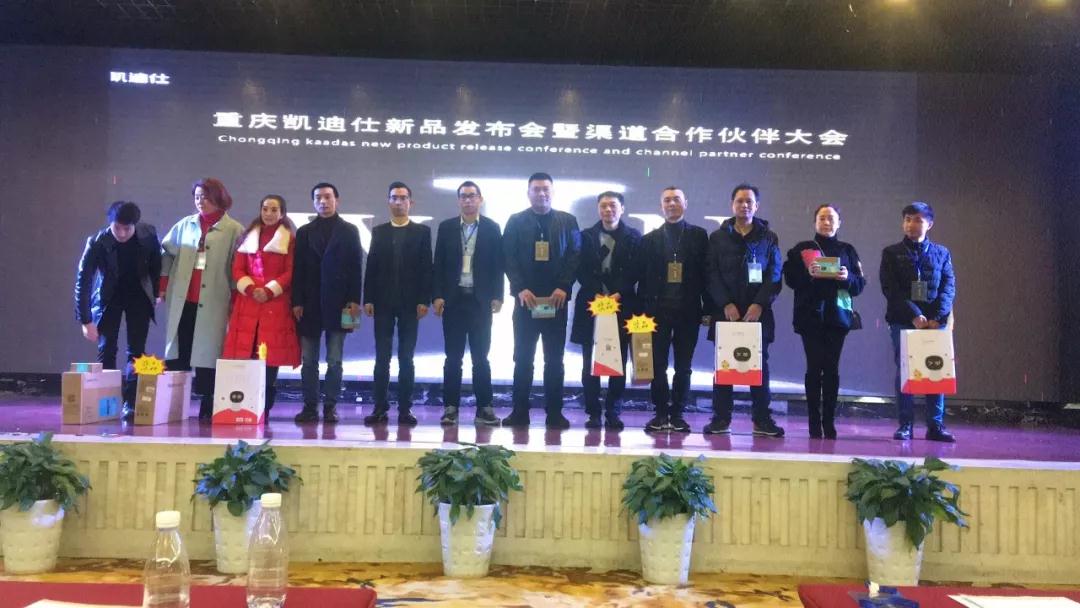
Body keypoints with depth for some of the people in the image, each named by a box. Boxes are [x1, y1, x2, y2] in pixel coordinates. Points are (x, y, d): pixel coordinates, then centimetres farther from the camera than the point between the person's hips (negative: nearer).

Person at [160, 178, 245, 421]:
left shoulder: (234, 230, 0)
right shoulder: (185, 225, 12)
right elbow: (167, 252, 17)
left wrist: (235, 299, -5)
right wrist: (163, 285, 11)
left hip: (213, 301, -3)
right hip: (182, 300, 4)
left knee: (207, 354, -1)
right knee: (178, 353, 5)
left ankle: (207, 408, 4)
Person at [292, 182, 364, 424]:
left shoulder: (349, 231, 7)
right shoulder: (304, 232, 12)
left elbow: (356, 267, 1)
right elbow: (298, 269, 7)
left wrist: (354, 300, -7)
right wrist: (297, 301, -1)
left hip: (338, 303, -2)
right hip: (310, 303, 2)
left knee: (334, 361, 1)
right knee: (308, 360, 3)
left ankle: (330, 407, 7)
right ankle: (310, 406, 9)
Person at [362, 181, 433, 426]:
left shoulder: (422, 231, 7)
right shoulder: (378, 231, 12)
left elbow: (426, 268, 1)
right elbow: (371, 267, 8)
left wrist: (424, 300, -8)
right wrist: (368, 299, 0)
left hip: (410, 302, -1)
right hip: (383, 302, 2)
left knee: (406, 357, 2)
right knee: (382, 357, 1)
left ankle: (405, 408, 6)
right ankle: (380, 407, 5)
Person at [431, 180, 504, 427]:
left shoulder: (492, 228, 5)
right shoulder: (446, 227, 7)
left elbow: (498, 265, 3)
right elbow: (439, 264, 5)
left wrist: (497, 296, -4)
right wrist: (437, 296, -4)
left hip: (480, 300, -1)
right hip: (453, 299, 1)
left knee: (480, 357, 2)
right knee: (453, 357, 4)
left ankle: (484, 408, 6)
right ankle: (450, 407, 9)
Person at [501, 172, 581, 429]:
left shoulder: (568, 221, 9)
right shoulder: (516, 221, 7)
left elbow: (574, 257, 2)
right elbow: (509, 258, 0)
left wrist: (563, 287, -11)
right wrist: (520, 289, -12)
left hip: (556, 300, 1)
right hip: (525, 299, 0)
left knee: (554, 359, 5)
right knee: (522, 358, 3)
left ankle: (554, 413, 11)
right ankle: (519, 412, 9)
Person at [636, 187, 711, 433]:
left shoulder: (699, 235, 7)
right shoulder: (650, 238, 9)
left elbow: (706, 273, 3)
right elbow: (643, 276, 5)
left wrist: (708, 308, -3)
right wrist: (643, 309, -2)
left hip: (688, 310, 0)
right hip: (658, 310, 1)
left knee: (683, 365, 4)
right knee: (658, 364, 1)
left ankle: (678, 413, 12)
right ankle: (661, 413, 10)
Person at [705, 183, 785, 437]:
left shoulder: (768, 238, 9)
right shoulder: (718, 237, 10)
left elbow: (775, 276, 2)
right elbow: (713, 275, 1)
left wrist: (759, 304, -12)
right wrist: (726, 304, -11)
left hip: (758, 312, 0)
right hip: (726, 311, 0)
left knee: (759, 364, 3)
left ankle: (762, 419, 9)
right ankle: (721, 418, 7)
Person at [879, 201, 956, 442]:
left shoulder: (942, 253, 12)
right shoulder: (891, 253, 6)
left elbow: (949, 287, 3)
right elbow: (890, 289, -5)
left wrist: (937, 318, -12)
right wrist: (914, 315, -16)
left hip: (935, 322, 2)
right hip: (903, 321, -1)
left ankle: (936, 425, 8)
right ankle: (905, 425, 5)